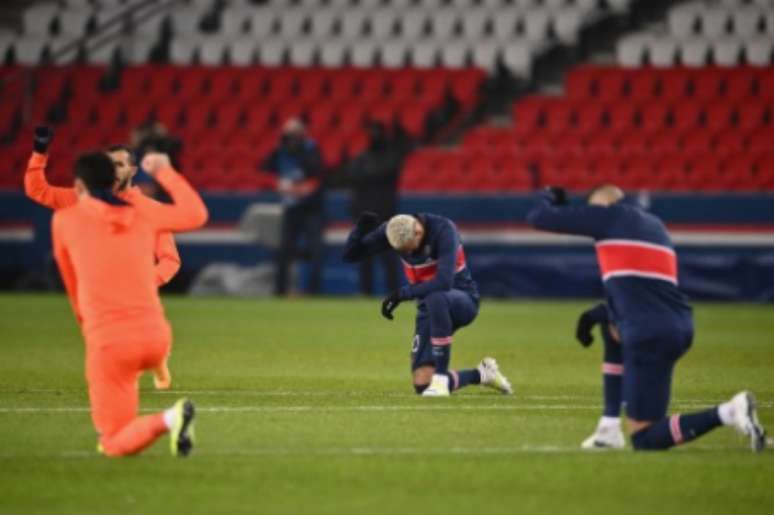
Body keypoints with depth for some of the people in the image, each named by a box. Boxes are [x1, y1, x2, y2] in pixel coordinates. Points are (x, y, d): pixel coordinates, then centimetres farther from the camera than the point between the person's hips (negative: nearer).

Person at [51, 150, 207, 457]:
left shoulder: (64, 220, 5)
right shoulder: (142, 214, 10)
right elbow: (196, 213, 23)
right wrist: (164, 172, 33)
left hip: (109, 342, -5)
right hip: (157, 339, 5)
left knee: (115, 446, -1)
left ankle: (168, 420, -29)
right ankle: (114, 429, 26)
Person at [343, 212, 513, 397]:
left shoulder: (443, 229, -24)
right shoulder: (394, 231, -10)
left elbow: (444, 282, -35)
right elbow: (350, 255, -6)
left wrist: (401, 294, -32)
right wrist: (361, 229, -25)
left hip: (462, 301, -5)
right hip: (433, 310, 6)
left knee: (435, 299, -43)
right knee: (422, 385, -7)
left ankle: (441, 375, -33)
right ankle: (480, 374, 20)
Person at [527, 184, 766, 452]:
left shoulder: (609, 216, 4)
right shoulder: (655, 224, 25)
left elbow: (538, 218, 7)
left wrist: (549, 198, 29)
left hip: (649, 335, -8)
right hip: (681, 328, 8)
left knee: (645, 439, -3)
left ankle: (725, 414, -24)